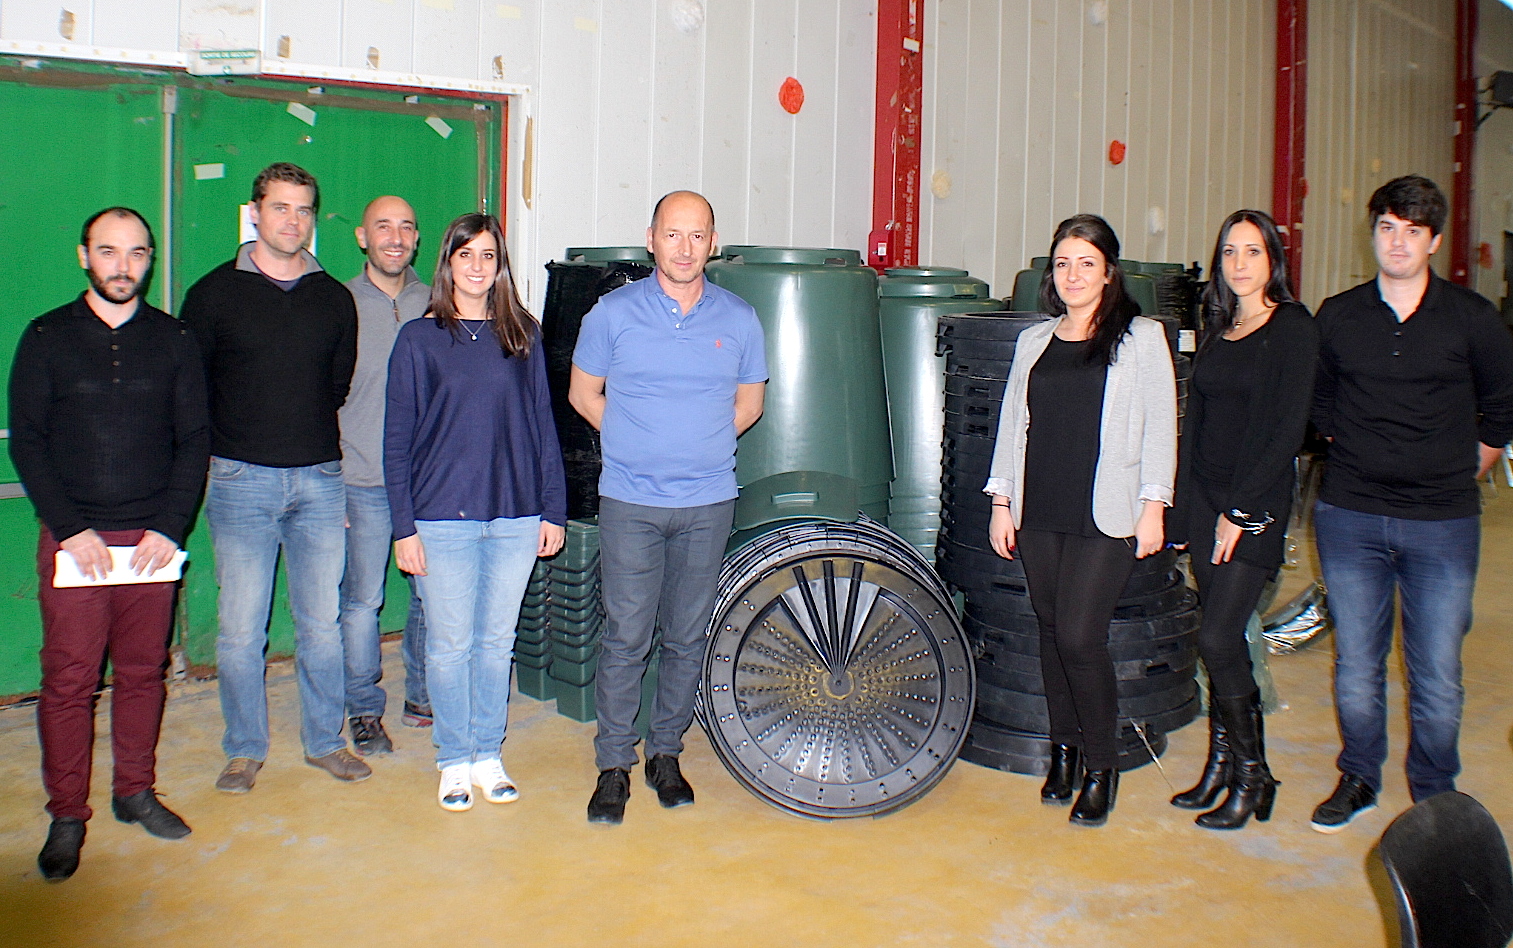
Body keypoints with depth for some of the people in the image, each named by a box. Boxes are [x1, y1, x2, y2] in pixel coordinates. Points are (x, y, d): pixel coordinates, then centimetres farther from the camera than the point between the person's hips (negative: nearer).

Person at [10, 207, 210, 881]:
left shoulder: (172, 340, 6)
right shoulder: (47, 338, 3)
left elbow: (194, 440, 5)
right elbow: (26, 442, 0)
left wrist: (169, 528, -6)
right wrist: (72, 530, -10)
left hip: (152, 539, 2)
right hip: (73, 539, -1)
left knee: (143, 671, 8)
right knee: (69, 679, 0)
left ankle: (135, 792, 23)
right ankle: (67, 815, 12)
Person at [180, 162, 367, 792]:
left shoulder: (334, 298, 10)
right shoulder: (215, 292, 2)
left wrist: (330, 457, 9)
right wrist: (217, 459, 1)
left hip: (319, 480, 2)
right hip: (242, 481, -2)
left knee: (322, 623, 7)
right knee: (240, 628, 2)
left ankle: (324, 741, 21)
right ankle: (244, 750, 18)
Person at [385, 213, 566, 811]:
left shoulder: (522, 337, 6)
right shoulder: (419, 340, 1)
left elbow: (542, 424, 9)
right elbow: (398, 440, 0)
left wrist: (553, 509, 6)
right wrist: (404, 526, -5)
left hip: (515, 517, 2)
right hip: (443, 518, -2)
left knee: (497, 642, 11)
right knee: (450, 644, 6)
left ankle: (488, 755, 25)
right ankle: (454, 761, 22)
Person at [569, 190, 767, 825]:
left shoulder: (738, 320, 4)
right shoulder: (614, 312, -1)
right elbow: (583, 392, 9)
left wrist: (700, 445, 7)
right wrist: (638, 442, 7)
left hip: (708, 504, 2)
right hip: (630, 503, -2)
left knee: (688, 638, 9)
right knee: (625, 637, -1)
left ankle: (666, 754, 25)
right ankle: (613, 766, 12)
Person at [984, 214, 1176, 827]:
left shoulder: (1140, 338, 2)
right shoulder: (1033, 341, 13)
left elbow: (1160, 426, 0)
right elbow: (1012, 424, 14)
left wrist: (1153, 505, -6)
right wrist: (1001, 501, 9)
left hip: (1106, 518, -4)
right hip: (1037, 514, 4)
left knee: (1079, 637, -9)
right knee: (1052, 633, 8)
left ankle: (1101, 769, 9)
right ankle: (1063, 752, 23)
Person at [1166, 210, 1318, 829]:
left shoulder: (1293, 327, -6)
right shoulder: (1216, 329, 13)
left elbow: (1288, 429, -12)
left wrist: (1242, 510, -14)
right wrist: (1184, 508, 7)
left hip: (1257, 506, -6)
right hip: (1206, 500, 6)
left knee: (1217, 638, -8)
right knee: (1221, 640, 10)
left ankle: (1252, 774, 8)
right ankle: (1220, 767, 20)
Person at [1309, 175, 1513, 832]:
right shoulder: (1337, 317, 4)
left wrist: (1457, 476, 9)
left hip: (1443, 524, -1)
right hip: (1349, 517, 2)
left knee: (1438, 680, 2)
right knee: (1356, 666, 10)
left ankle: (1435, 797, 21)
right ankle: (1358, 779, 28)